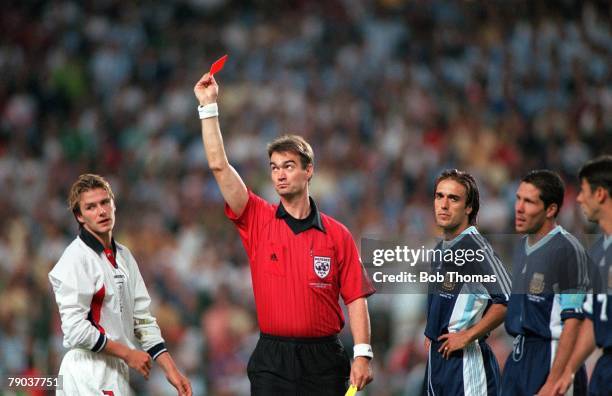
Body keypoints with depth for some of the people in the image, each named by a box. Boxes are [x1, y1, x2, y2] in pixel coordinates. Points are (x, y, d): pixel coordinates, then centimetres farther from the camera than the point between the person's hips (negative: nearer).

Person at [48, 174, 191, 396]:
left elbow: (143, 319, 15)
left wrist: (171, 370, 7)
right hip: (88, 378, -8)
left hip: (117, 374, 8)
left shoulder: (123, 257, 14)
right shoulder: (76, 259, -12)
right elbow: (75, 329, -18)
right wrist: (128, 353, -10)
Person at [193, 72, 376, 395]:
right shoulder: (258, 220, 6)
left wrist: (362, 354, -8)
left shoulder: (337, 234, 4)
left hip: (323, 359, 0)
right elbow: (219, 166, -2)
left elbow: (356, 298, 2)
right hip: (271, 361, 0)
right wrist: (208, 106, -5)